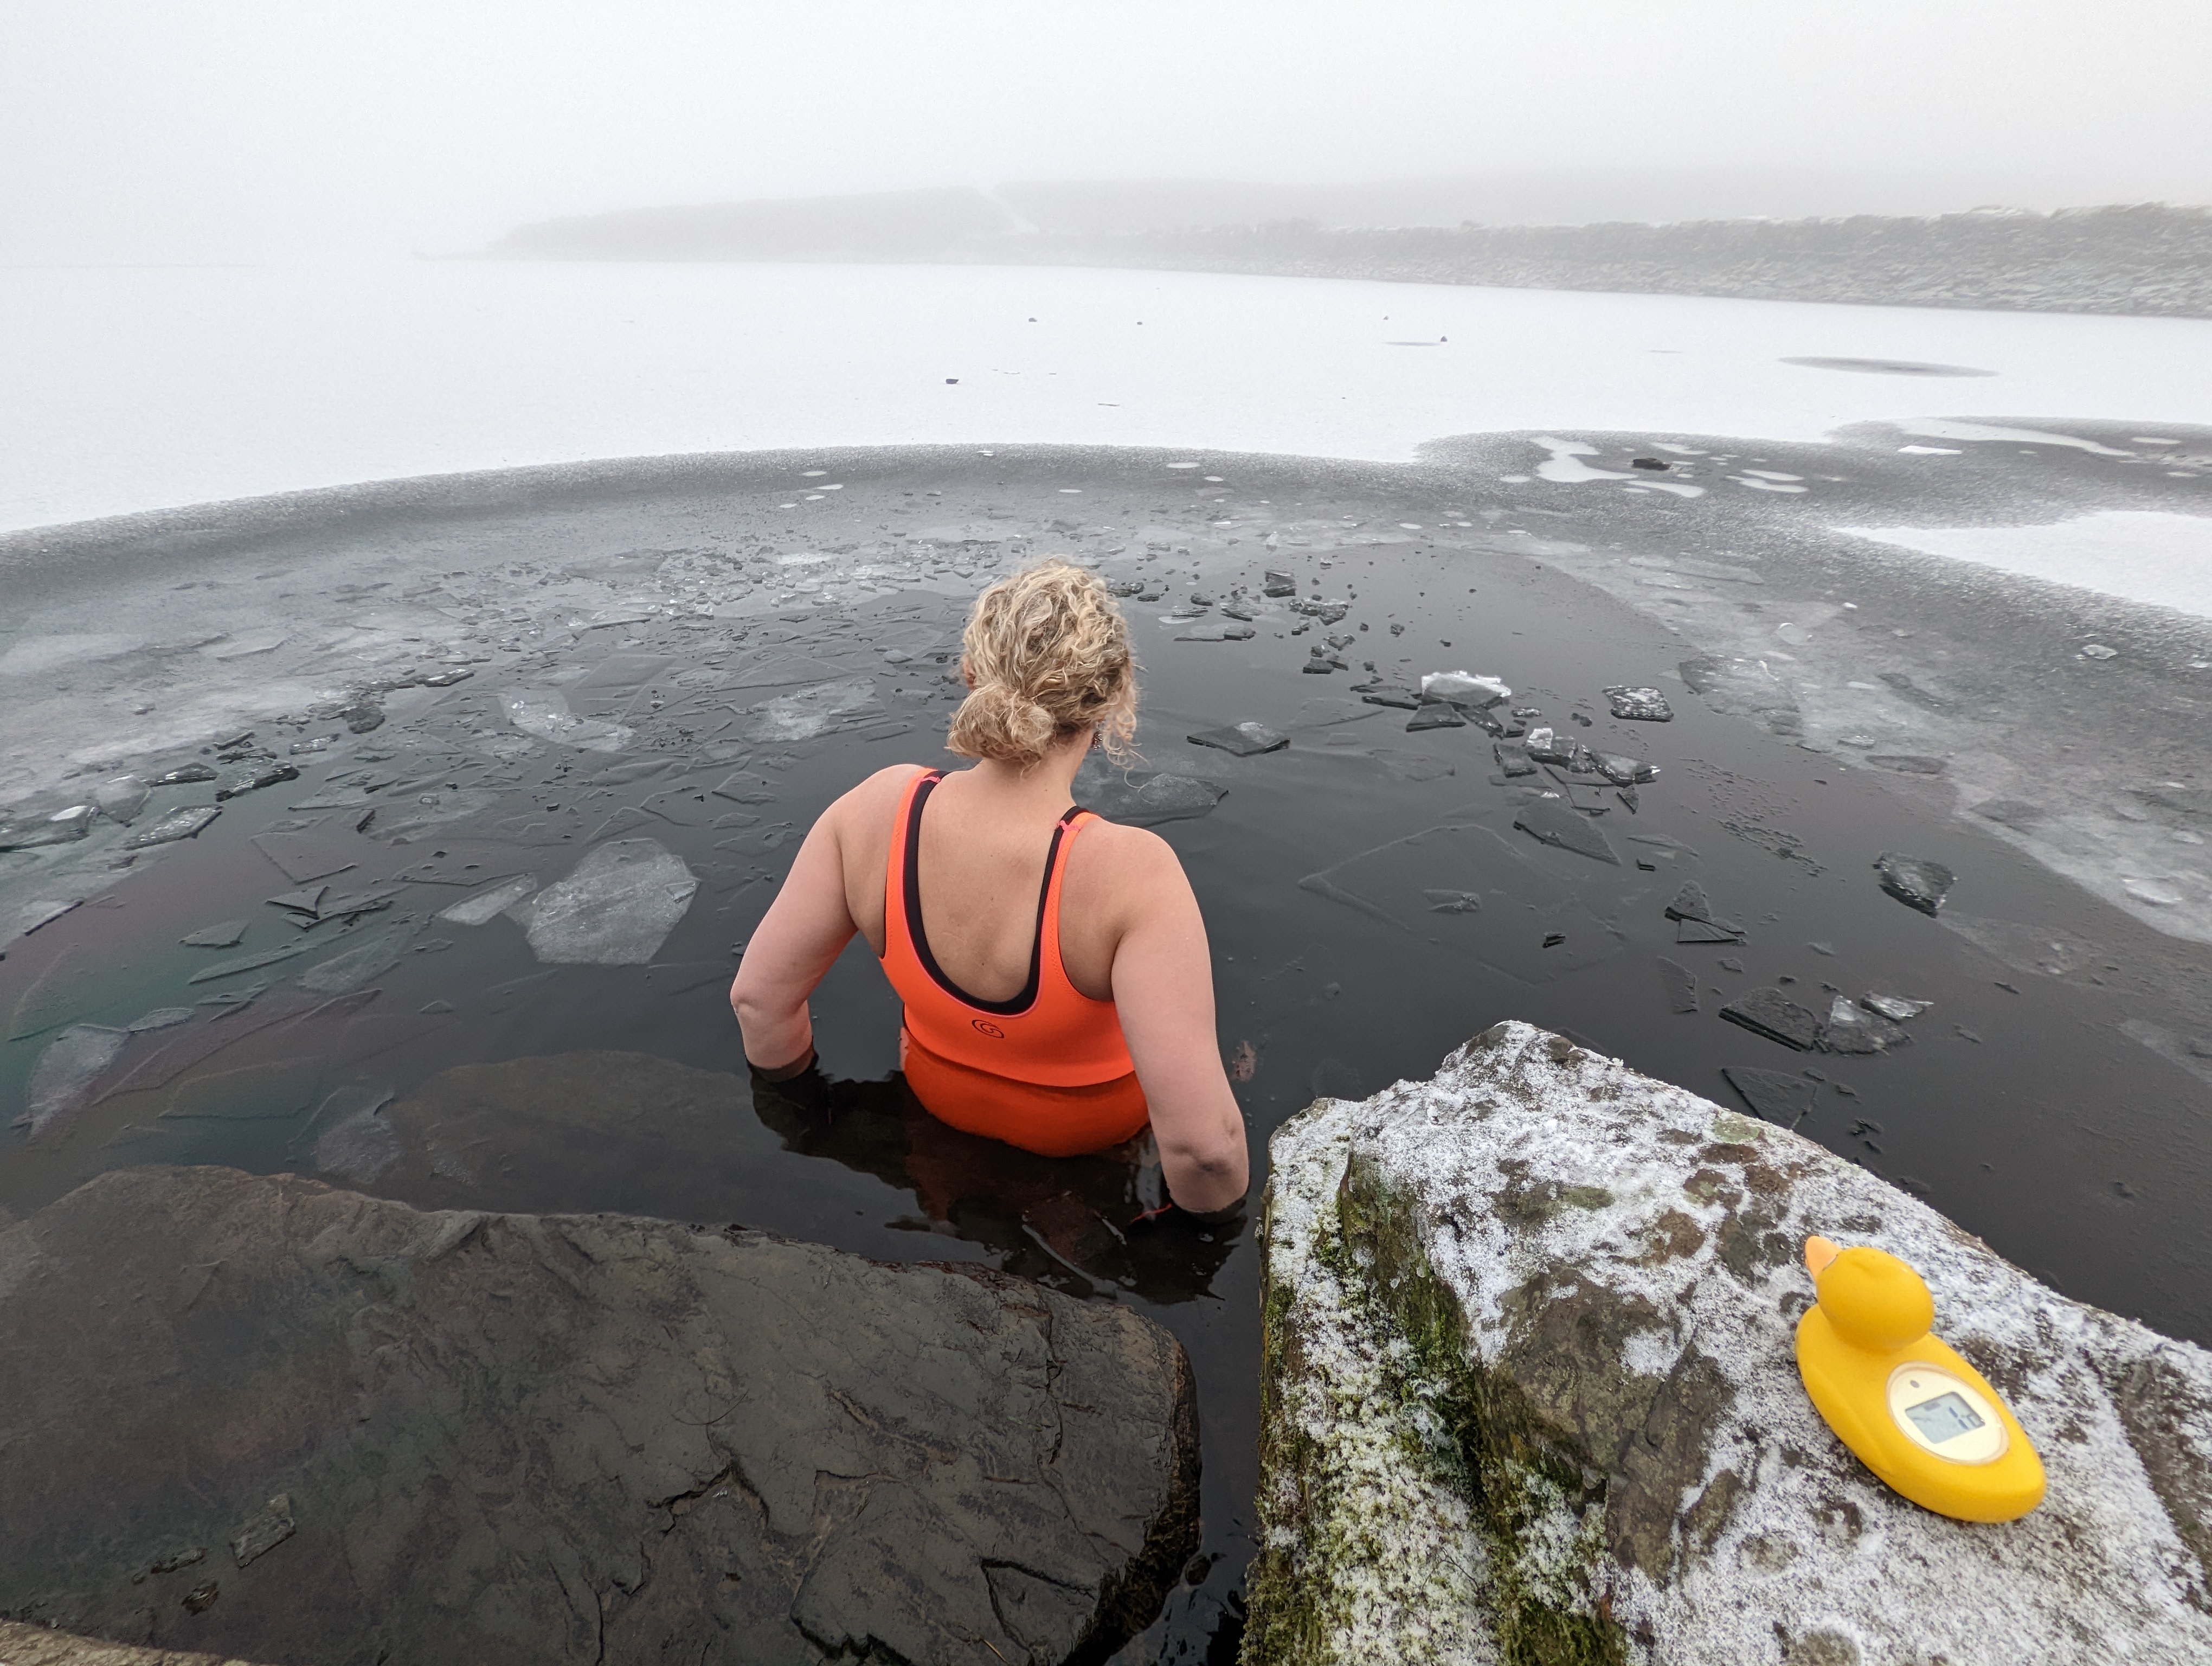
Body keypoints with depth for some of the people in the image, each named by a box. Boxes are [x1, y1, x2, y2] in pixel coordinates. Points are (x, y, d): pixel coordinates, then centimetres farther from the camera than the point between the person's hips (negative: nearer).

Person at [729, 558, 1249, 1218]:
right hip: (1091, 1127, -3)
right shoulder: (1132, 871, -41)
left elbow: (757, 996, -16)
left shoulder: (878, 805, -28)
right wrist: (1215, 1213, -17)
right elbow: (1202, 1144, -40)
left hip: (936, 1093, 4)